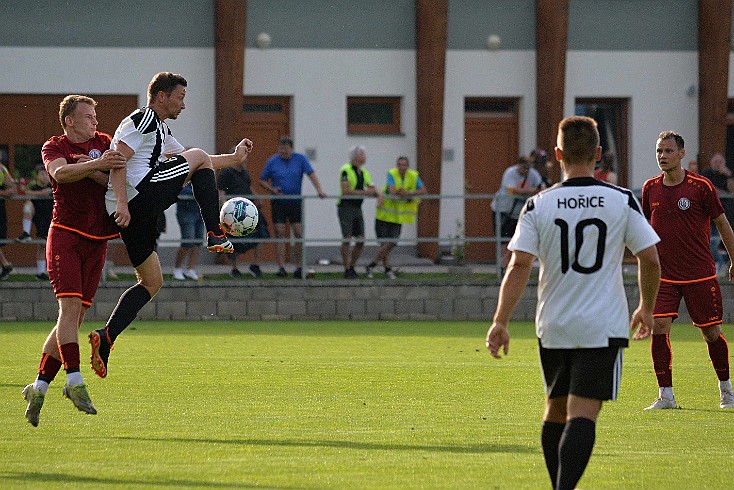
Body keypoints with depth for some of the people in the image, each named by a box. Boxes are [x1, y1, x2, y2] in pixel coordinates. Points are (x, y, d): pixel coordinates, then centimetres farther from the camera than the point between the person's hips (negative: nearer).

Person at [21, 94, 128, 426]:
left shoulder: (104, 144, 13)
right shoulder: (54, 147, 2)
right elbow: (60, 173, -21)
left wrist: (92, 170, -16)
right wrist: (95, 165, -34)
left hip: (96, 240, 4)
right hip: (65, 234, -4)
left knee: (75, 317, 1)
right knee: (70, 305, -18)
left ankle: (39, 386, 8)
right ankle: (75, 382, -20)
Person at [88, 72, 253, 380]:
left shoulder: (161, 132, 31)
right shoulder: (143, 120, -2)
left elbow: (191, 162, 41)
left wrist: (234, 158, 36)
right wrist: (122, 202, -24)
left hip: (132, 214, 10)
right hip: (140, 198, -10)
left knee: (151, 282, 14)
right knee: (199, 156, 4)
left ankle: (105, 337, 3)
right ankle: (215, 236, -2)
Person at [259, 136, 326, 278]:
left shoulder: (300, 159, 0)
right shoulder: (272, 162, 1)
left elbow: (311, 174, -8)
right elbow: (262, 180, 7)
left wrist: (319, 190, -23)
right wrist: (272, 189, -12)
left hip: (296, 202, 0)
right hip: (278, 202, 0)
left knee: (299, 233, -2)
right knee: (280, 233, -5)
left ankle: (299, 267, 5)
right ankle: (281, 267, -6)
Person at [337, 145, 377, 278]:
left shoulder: (364, 173, 14)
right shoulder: (346, 170, -10)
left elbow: (372, 189, 11)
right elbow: (345, 191, -19)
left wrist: (376, 193, -13)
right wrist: (364, 192, -19)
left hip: (357, 208, 7)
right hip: (345, 207, -7)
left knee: (360, 240, 3)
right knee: (347, 238, -7)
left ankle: (352, 267, 16)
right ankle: (347, 270, -3)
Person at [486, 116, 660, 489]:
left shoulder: (538, 205, -2)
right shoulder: (622, 201, -3)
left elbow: (519, 266, -9)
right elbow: (650, 260, 0)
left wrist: (500, 323, -6)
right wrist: (646, 309, 16)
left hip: (553, 328, 2)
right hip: (603, 327, -2)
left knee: (556, 409, 18)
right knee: (582, 414, -8)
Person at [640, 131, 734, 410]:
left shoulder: (701, 186, -7)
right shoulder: (650, 188, 4)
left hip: (700, 275, -2)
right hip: (664, 274, 2)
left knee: (711, 333, 3)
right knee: (658, 329, -13)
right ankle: (666, 395, -8)